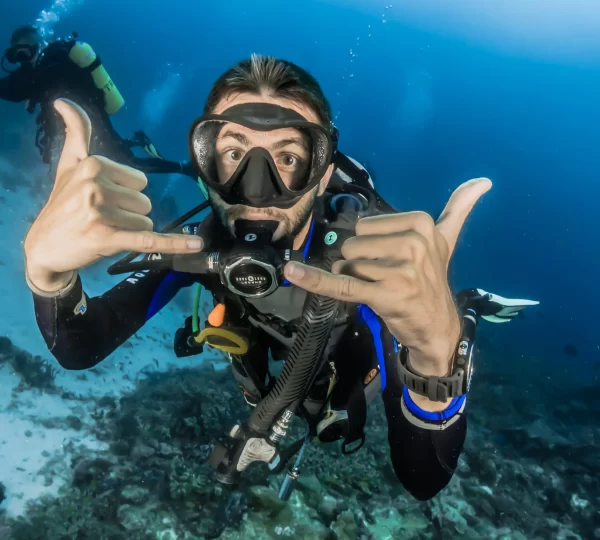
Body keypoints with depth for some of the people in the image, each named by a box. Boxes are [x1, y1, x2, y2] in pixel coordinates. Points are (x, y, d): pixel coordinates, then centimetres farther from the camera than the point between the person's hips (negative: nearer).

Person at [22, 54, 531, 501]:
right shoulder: (201, 240, -34)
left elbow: (423, 480, -50)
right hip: (270, 366, 3)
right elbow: (79, 351, -35)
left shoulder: (369, 262, -45)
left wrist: (436, 353, -73)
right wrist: (47, 268, -59)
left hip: (342, 360, -2)